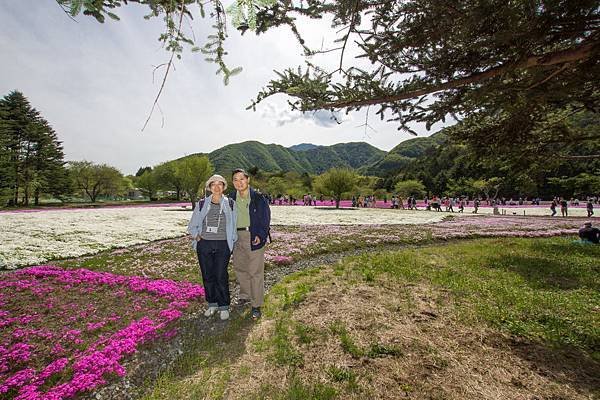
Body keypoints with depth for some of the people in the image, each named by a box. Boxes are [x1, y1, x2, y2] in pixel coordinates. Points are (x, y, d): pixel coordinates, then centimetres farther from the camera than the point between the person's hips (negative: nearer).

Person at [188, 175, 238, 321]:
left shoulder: (230, 204, 3)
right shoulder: (202, 204, 6)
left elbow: (235, 224, 7)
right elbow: (192, 226, 12)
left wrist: (232, 240, 0)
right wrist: (198, 237, -1)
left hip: (223, 246, -2)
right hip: (204, 245, 2)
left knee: (221, 276, -1)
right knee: (207, 276, 9)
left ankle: (224, 307, 15)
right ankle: (212, 304, 27)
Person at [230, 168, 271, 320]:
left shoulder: (257, 198, -9)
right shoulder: (232, 198, 6)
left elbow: (266, 218, -6)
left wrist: (261, 236, -16)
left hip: (254, 237, -5)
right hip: (237, 237, 6)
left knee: (255, 272, -1)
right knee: (239, 267, 18)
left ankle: (256, 305, 13)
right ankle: (245, 295, 40)